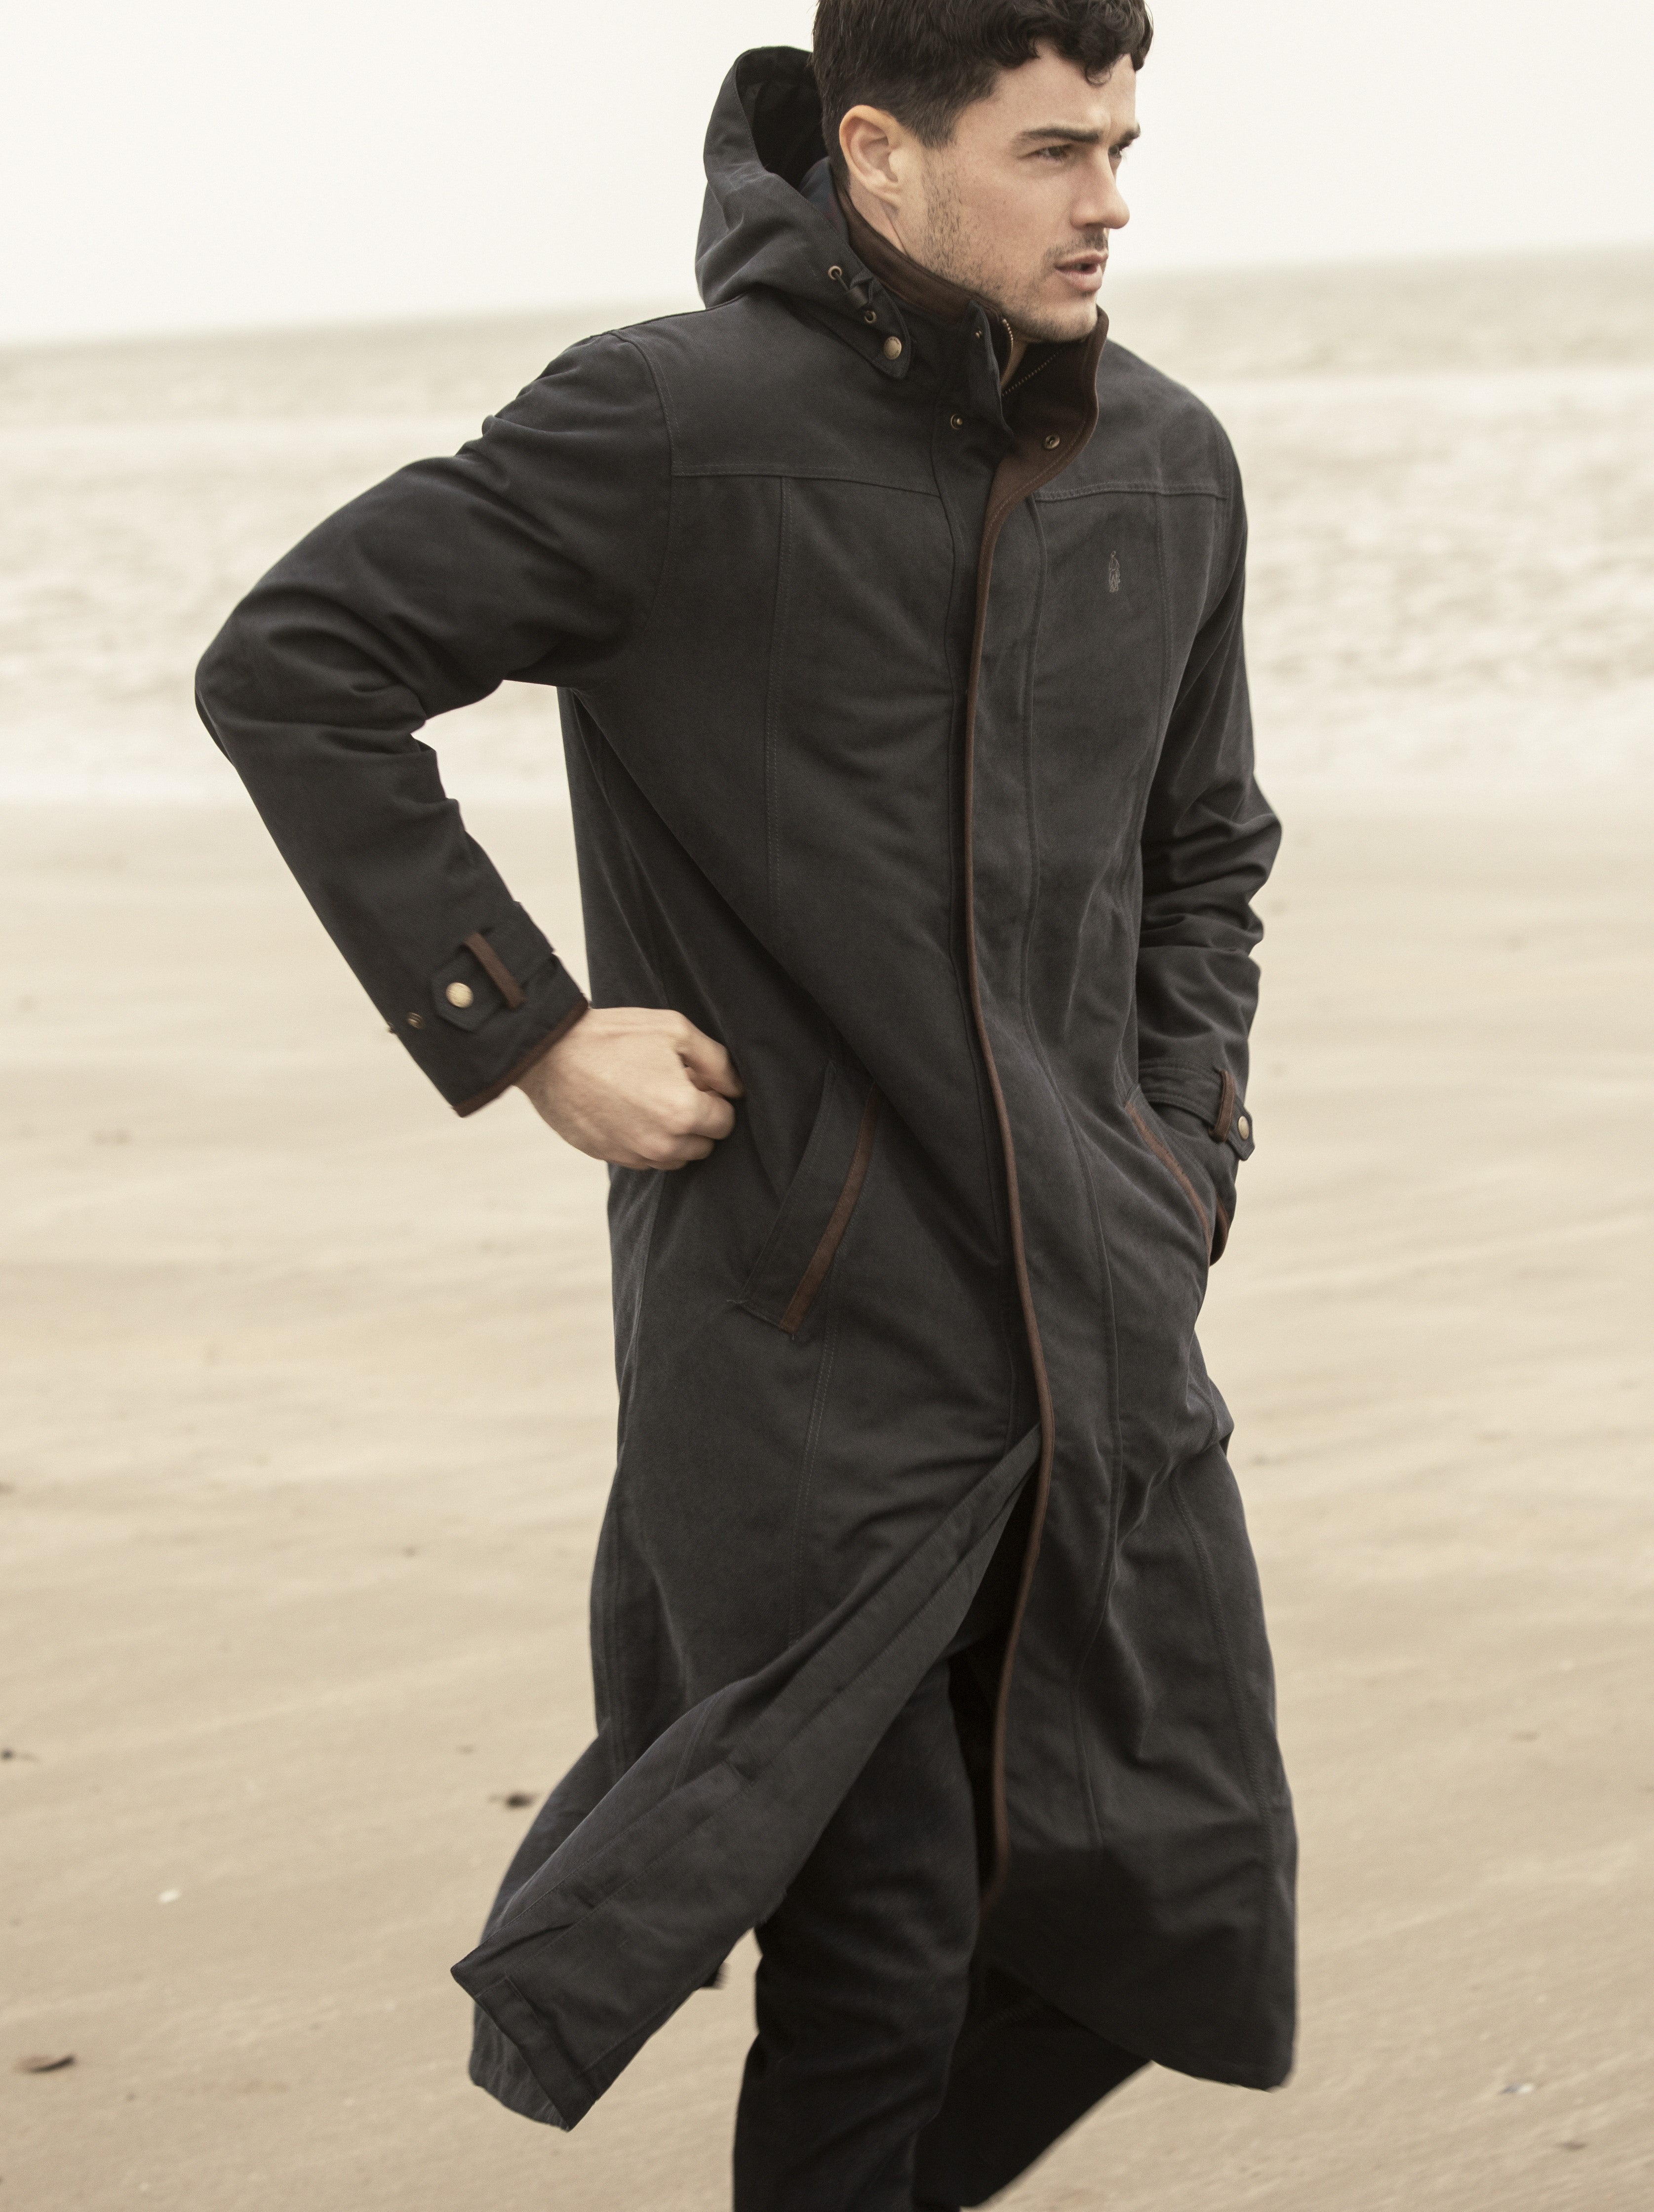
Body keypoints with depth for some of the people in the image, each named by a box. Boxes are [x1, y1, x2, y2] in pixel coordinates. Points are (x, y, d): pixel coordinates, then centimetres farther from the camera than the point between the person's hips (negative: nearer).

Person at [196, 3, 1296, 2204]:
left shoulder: (1169, 467, 7)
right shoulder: (674, 428, -11)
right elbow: (288, 671, -9)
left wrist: (1181, 1176, 9)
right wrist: (526, 1031, -11)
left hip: (1099, 1333, 6)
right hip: (809, 1331, -6)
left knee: (1182, 1892, 6)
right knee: (886, 1944, -2)